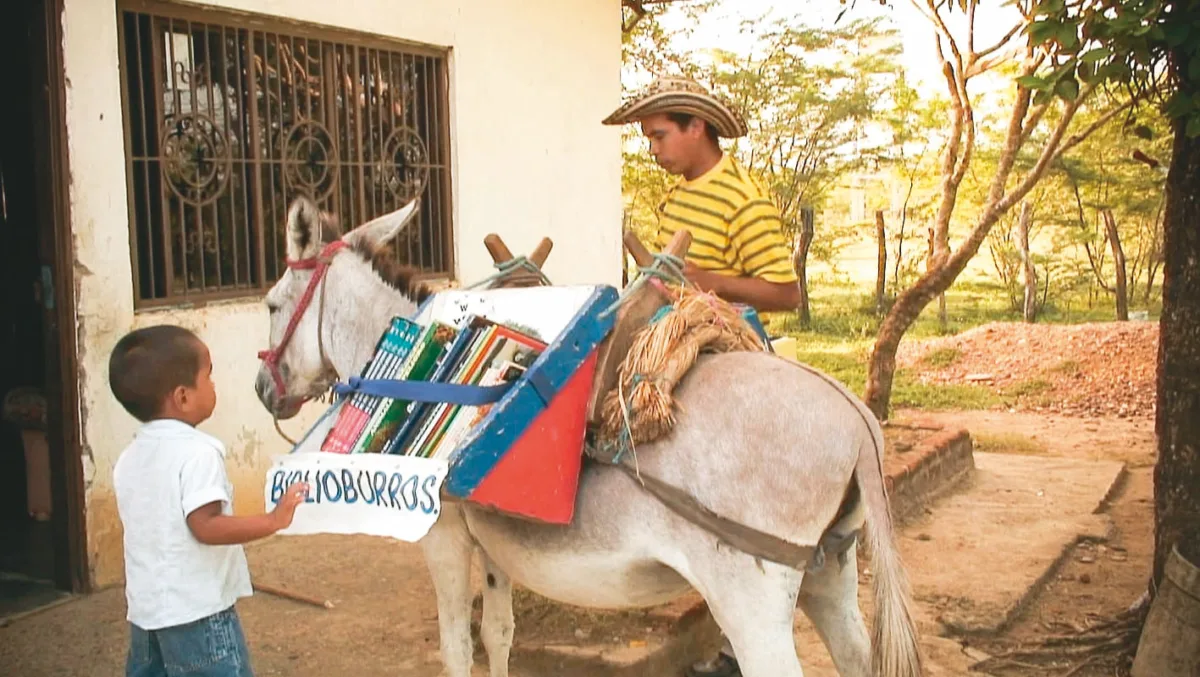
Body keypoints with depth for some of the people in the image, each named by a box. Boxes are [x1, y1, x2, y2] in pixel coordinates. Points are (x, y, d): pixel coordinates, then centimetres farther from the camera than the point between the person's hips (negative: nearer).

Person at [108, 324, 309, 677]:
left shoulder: (128, 458, 8)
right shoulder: (197, 452, -18)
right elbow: (206, 526, -26)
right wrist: (273, 520, -25)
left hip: (145, 608, 8)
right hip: (196, 610, -8)